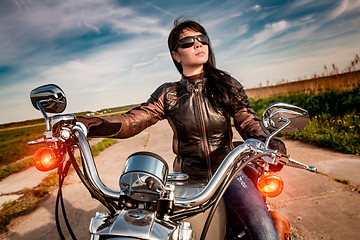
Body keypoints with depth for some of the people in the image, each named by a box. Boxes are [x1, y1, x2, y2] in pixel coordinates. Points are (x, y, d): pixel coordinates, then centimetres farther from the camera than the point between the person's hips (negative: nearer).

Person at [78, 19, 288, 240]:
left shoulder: (227, 85, 3)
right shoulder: (168, 94, 0)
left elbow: (248, 121, -4)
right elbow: (132, 121, -9)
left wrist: (267, 142, -26)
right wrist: (82, 123, -23)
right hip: (187, 178, 1)